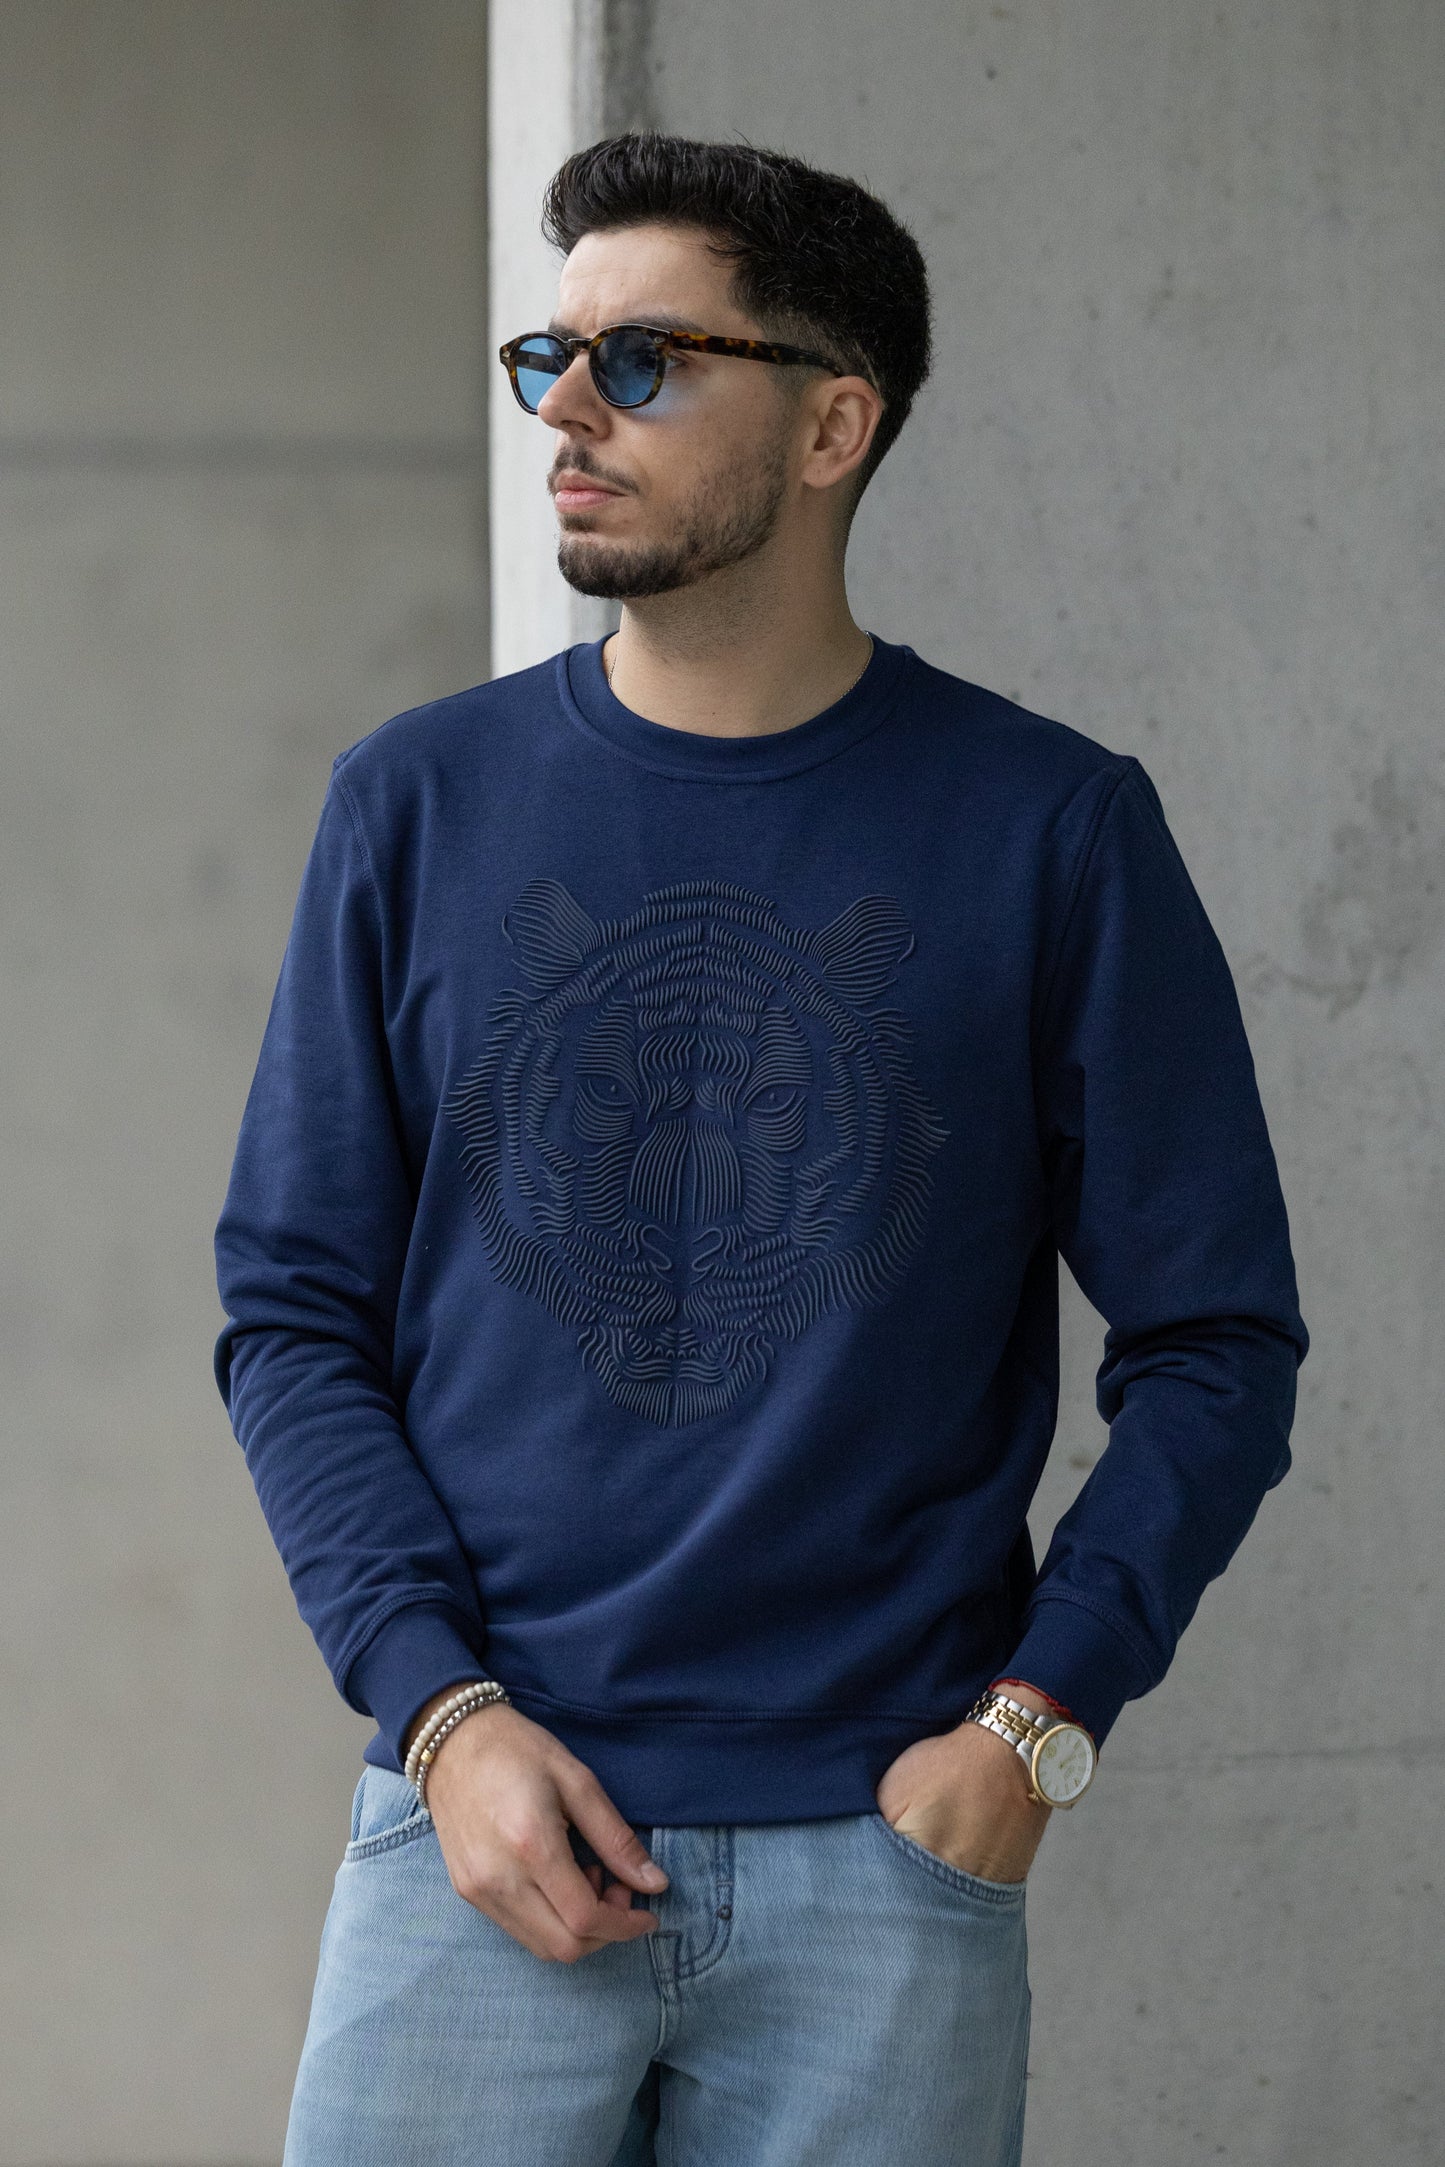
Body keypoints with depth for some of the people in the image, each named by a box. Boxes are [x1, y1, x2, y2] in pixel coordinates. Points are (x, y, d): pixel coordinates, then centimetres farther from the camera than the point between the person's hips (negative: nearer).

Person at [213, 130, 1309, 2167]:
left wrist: (1040, 1718, -7)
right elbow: (294, 1309, 6)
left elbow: (1216, 1341, 4)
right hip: (490, 1830, 1)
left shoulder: (1052, 830, 0)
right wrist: (442, 1707, -6)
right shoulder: (422, 803, 5)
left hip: (892, 1852, -1)